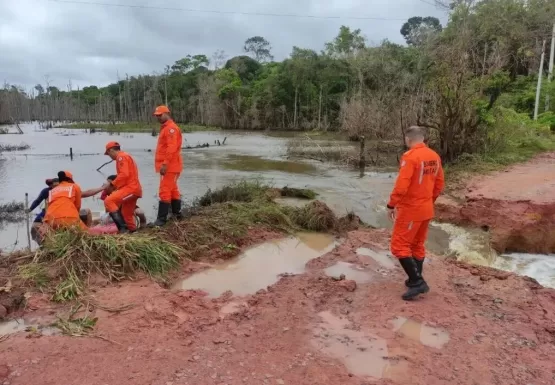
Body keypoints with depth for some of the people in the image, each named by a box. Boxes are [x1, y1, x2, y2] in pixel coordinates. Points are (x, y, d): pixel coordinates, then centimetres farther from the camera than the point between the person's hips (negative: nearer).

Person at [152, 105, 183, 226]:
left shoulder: (171, 128, -13)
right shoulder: (165, 128, 20)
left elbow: (171, 148, -23)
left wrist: (165, 164, -27)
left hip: (169, 166, -10)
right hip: (170, 166, 10)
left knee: (164, 191, -10)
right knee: (172, 190, 15)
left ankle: (162, 218, -9)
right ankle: (177, 213, 24)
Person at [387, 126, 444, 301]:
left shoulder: (410, 156, -19)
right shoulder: (435, 156, 5)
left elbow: (401, 186, -24)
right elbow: (439, 184, 13)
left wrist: (391, 205, -11)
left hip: (410, 209, -8)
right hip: (426, 209, 8)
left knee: (399, 246, 0)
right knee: (417, 245, 19)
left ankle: (417, 282, -3)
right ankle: (416, 280, 27)